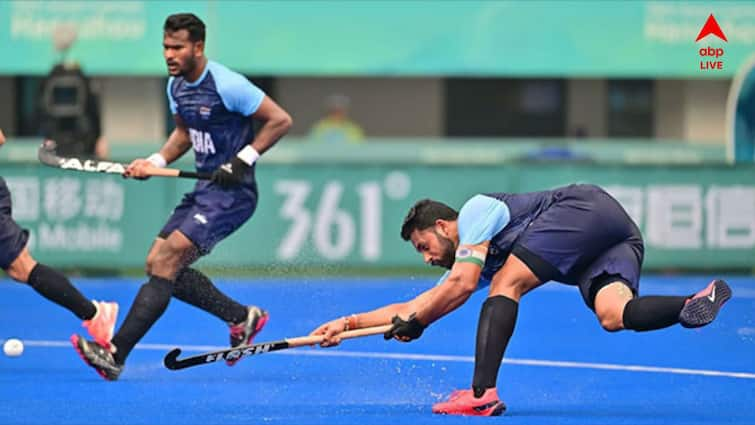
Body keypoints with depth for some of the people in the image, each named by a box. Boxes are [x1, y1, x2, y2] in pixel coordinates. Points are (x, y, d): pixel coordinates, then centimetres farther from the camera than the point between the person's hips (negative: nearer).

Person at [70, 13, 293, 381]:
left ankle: (115, 354, -21)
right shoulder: (176, 86, 8)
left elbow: (280, 120, -13)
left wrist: (243, 160, -18)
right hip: (204, 191, 9)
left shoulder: (226, 85, -17)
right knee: (158, 265, 3)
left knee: (166, 262, -18)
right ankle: (242, 318, 16)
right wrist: (155, 162, 7)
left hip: (232, 193, -9)